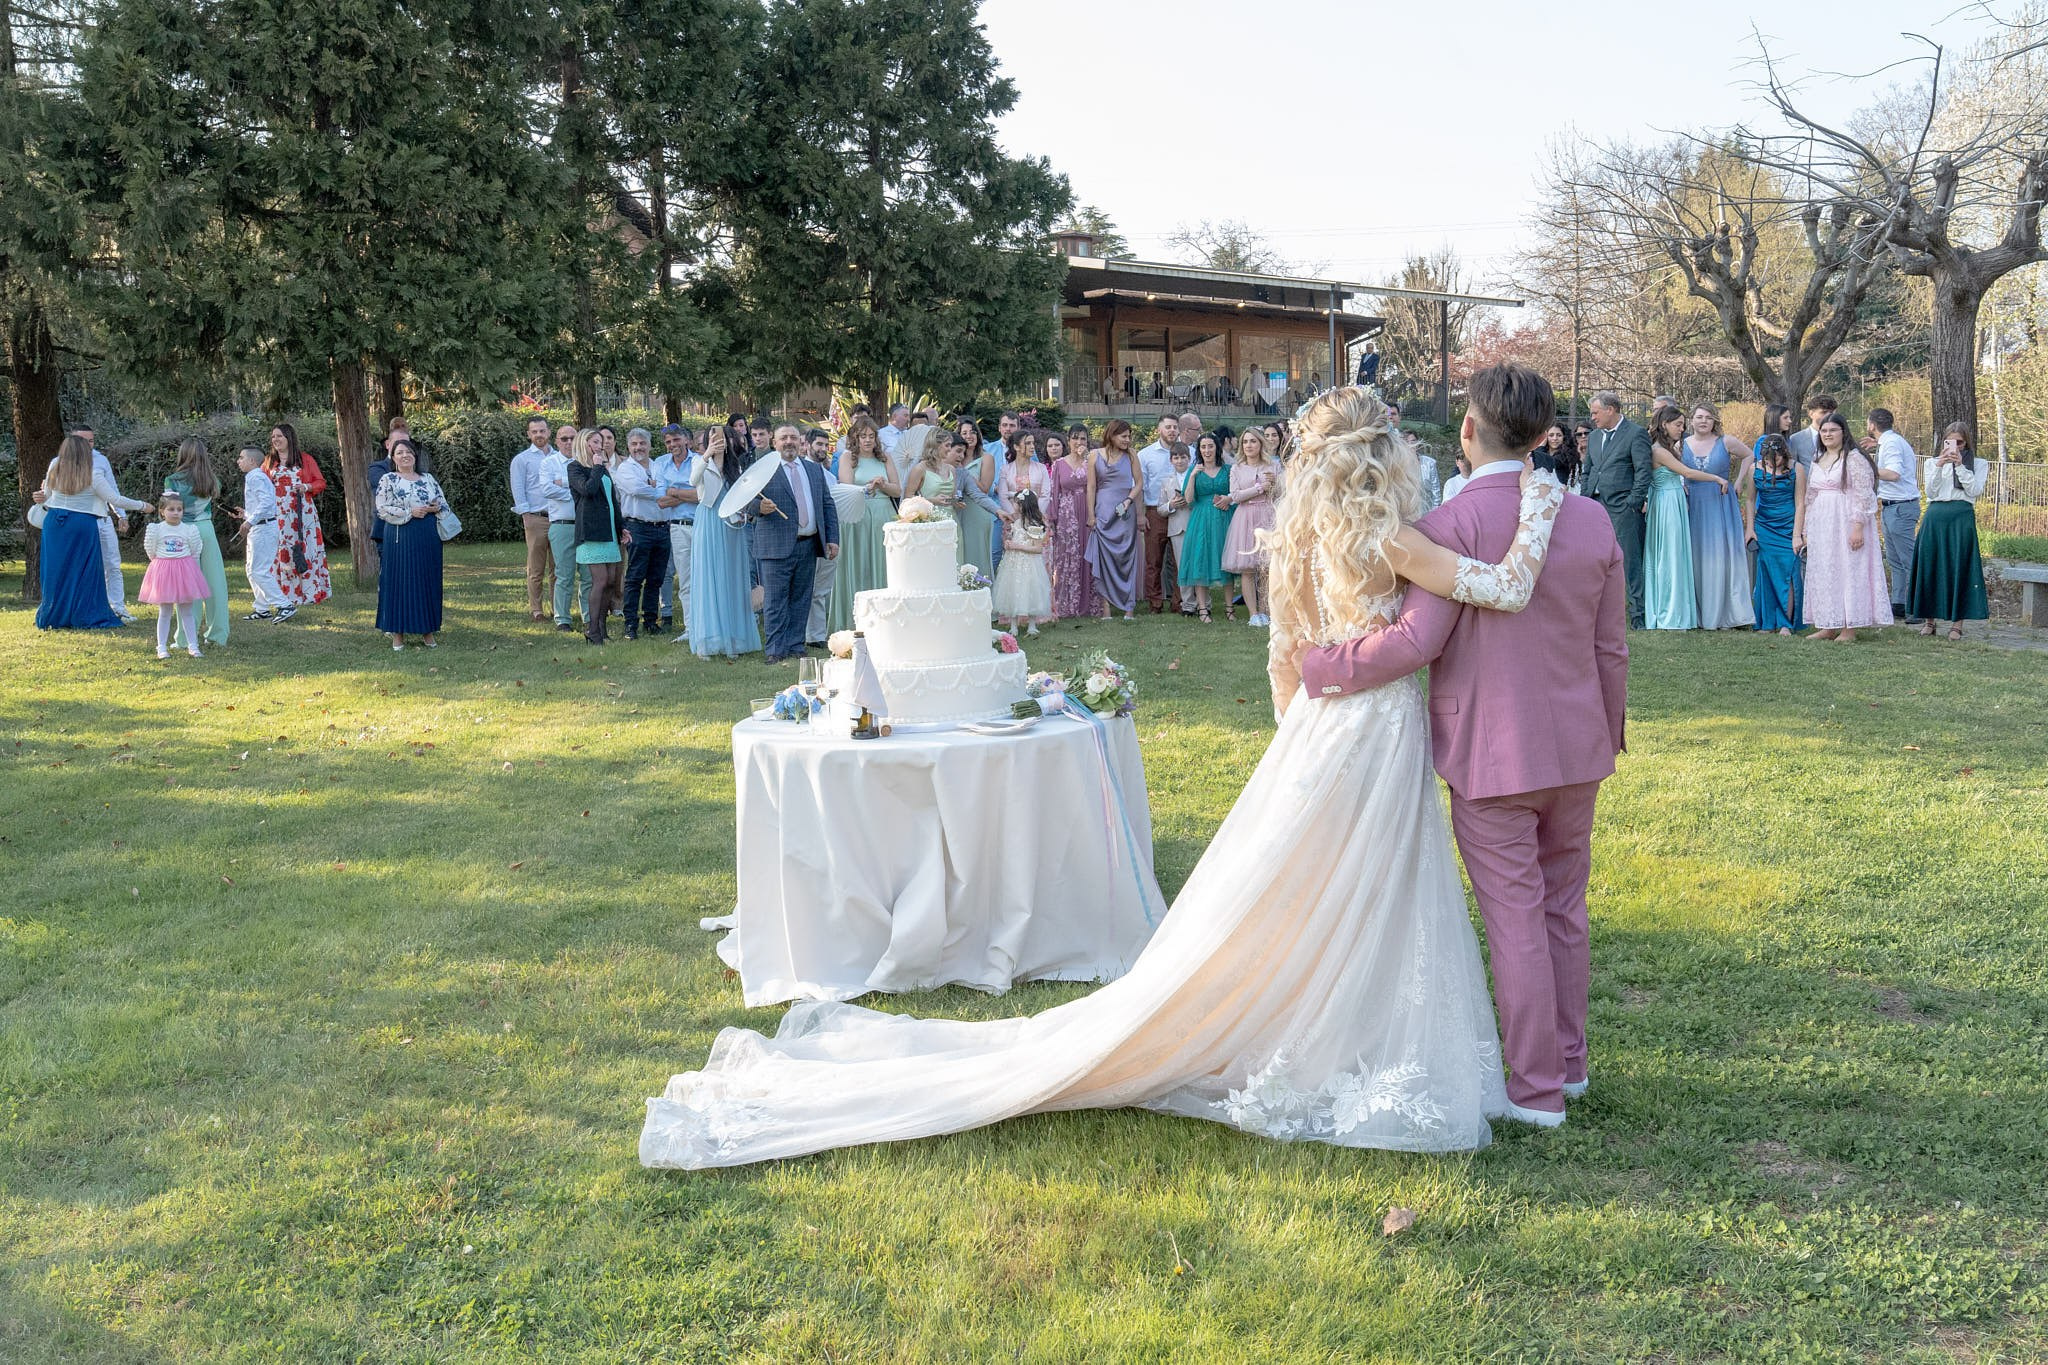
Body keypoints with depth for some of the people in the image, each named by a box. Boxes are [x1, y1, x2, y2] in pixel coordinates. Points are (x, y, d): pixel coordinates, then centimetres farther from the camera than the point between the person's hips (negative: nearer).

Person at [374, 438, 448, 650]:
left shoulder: (428, 479, 13)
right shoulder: (388, 480, 1)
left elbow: (444, 504, 15)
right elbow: (382, 509, -8)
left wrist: (435, 508, -8)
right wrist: (410, 513, -14)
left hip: (428, 539, 4)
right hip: (401, 539, -4)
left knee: (429, 581, 6)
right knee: (400, 581, -2)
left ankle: (428, 630, 15)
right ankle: (398, 632, 4)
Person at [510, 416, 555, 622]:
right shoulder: (521, 460, 6)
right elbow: (518, 490, 1)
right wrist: (526, 515, -7)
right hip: (535, 518, -3)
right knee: (536, 569, -2)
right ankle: (535, 609, 2)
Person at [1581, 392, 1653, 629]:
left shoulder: (1636, 434, -4)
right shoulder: (1595, 436, 18)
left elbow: (1643, 471, -9)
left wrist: (1633, 503, -14)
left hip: (1623, 508, -7)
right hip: (1597, 507, 7)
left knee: (1630, 561, -5)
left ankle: (1638, 615, -1)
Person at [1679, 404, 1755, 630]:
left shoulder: (1725, 441, 0)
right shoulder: (1681, 445, 4)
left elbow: (1748, 456, 12)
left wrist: (1737, 483, 4)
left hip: (1722, 505, -1)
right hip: (1694, 507, 1)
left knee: (1722, 555, -3)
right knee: (1697, 557, 1)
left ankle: (1723, 614, 2)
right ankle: (1700, 614, 6)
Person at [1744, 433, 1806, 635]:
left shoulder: (1796, 469, -6)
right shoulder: (1756, 469, 1)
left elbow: (1800, 503, -5)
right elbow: (1750, 500, 11)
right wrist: (1749, 527, 5)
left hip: (1787, 528, -3)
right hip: (1763, 528, 3)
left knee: (1788, 573, -7)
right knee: (1765, 574, 2)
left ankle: (1786, 623, -4)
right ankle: (1767, 623, 7)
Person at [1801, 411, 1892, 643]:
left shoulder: (1854, 458, -6)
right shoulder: (1817, 461, 16)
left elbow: (1864, 496, -13)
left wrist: (1858, 527, -20)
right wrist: (1805, 530, 18)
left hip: (1846, 523, -7)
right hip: (1820, 526, 7)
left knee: (1848, 569, -5)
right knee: (1822, 574, 6)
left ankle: (1849, 628, -2)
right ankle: (1828, 626, 11)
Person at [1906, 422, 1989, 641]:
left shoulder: (1978, 464, 10)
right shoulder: (1933, 463, 15)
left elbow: (1974, 491, -4)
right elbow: (1930, 492, 3)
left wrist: (1960, 466, -9)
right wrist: (1939, 466, -8)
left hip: (1962, 518, -2)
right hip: (1935, 517, 2)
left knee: (1959, 568, -4)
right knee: (1930, 567, 2)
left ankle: (1957, 622, -1)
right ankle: (1929, 619, 12)